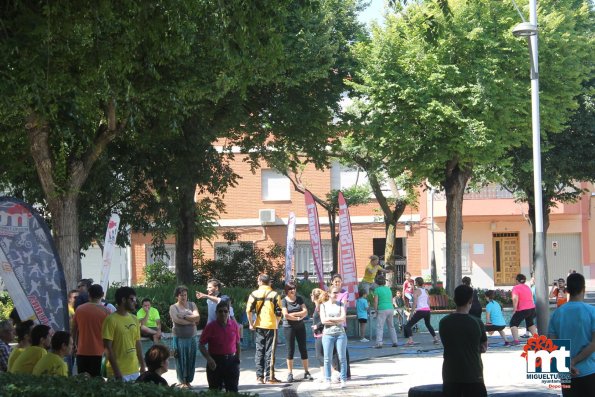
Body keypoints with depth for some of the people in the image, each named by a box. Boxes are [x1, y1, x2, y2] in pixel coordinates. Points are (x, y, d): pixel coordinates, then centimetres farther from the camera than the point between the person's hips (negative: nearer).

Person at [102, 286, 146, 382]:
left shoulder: (134, 319, 12)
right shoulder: (111, 320, -10)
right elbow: (108, 347, -13)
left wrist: (142, 365, 14)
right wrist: (116, 370, -17)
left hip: (134, 371, 7)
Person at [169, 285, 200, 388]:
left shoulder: (192, 305, 9)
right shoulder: (173, 307, 0)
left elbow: (197, 317, -6)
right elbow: (177, 320, -17)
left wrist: (185, 316, -14)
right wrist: (191, 321, -10)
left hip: (192, 337, 3)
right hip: (179, 338, -3)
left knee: (191, 360, 4)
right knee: (181, 359, -2)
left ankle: (188, 381, 14)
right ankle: (182, 382, 6)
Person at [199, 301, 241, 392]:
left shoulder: (234, 325, 2)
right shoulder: (210, 327, -7)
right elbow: (201, 345, -6)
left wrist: (237, 359, 10)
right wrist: (209, 359, -19)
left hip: (231, 361, 2)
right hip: (215, 362, -2)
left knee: (233, 391, 4)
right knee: (215, 391, 3)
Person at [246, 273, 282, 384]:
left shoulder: (254, 294, 1)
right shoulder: (275, 295, -1)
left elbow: (249, 310, -9)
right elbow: (278, 313, -4)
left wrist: (251, 323, 1)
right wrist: (277, 324, 11)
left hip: (259, 326, 2)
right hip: (271, 326, -2)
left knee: (259, 350, 9)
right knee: (270, 352, 1)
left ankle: (259, 376, 8)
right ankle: (269, 377, -1)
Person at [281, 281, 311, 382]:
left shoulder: (299, 299, 7)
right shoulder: (284, 301, -2)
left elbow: (305, 312, -1)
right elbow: (286, 315, -13)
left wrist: (293, 314, -11)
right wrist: (298, 318, -9)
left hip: (300, 327, 3)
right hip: (289, 327, -3)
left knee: (303, 349, 3)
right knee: (290, 349, -2)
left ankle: (306, 372, 8)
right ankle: (290, 373, 2)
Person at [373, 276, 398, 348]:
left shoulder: (377, 289, -5)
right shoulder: (388, 289, 12)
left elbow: (375, 301, -11)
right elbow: (391, 300, 15)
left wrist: (375, 310, -2)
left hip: (382, 310, -6)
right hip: (390, 309, 6)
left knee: (379, 327, -6)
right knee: (391, 326, 17)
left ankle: (379, 343, -15)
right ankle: (394, 342, 16)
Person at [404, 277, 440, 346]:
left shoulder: (416, 291, -5)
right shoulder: (425, 291, 14)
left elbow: (415, 303, -13)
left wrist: (412, 313, -13)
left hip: (420, 311, -7)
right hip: (427, 310, 7)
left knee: (408, 325, -2)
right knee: (428, 324, 34)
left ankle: (410, 341, -19)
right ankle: (436, 339, 32)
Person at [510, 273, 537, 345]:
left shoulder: (516, 288, -8)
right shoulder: (527, 287, 16)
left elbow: (515, 299, -19)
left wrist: (514, 310, -16)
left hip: (523, 310, -7)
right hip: (532, 308, 7)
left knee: (513, 323, 2)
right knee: (530, 323, 27)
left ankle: (516, 340, -12)